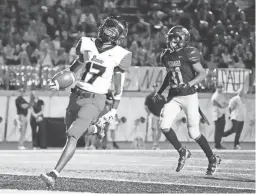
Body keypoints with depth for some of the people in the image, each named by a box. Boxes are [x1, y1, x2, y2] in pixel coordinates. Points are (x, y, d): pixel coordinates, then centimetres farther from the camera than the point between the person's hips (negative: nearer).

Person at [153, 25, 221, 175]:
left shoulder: (189, 54, -14)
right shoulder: (167, 55, 7)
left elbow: (202, 74, -13)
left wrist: (188, 84, -26)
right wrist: (160, 91, 20)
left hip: (189, 97, -6)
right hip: (174, 97, 6)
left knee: (194, 133, -3)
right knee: (164, 125, -11)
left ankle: (213, 159, 18)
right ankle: (182, 152, 11)